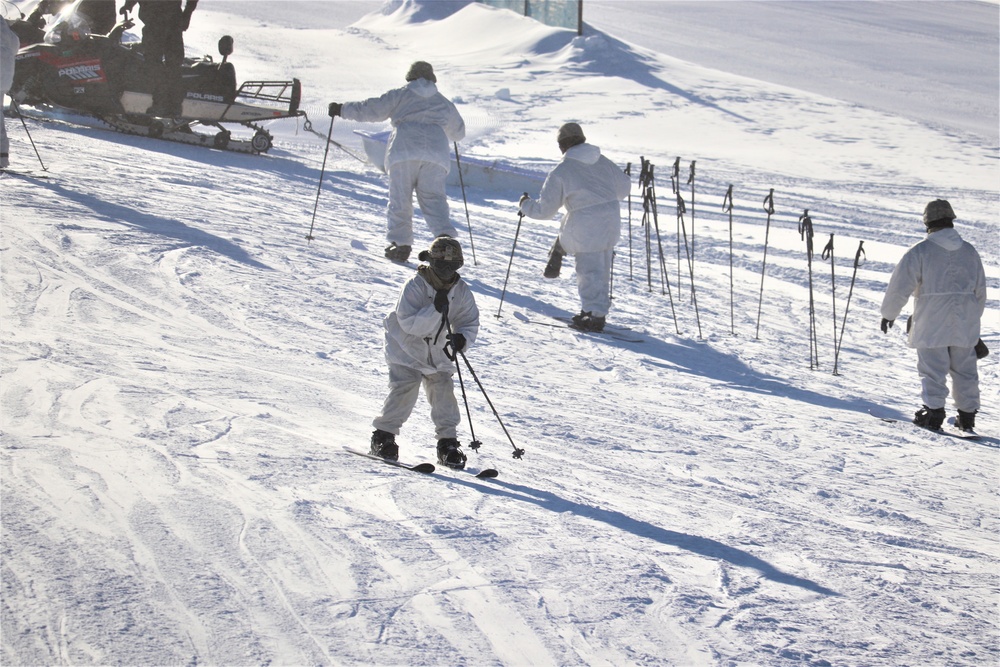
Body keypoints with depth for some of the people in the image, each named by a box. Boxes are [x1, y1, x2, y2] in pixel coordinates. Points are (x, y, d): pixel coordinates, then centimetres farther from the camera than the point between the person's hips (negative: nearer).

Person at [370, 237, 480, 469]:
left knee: (444, 393, -5)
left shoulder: (461, 291, -5)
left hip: (438, 354, 4)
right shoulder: (415, 286, -20)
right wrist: (436, 310, -38)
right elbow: (410, 324, -26)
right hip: (407, 351, -4)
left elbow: (470, 322, 0)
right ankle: (383, 436, 1)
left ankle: (448, 443, 5)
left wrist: (462, 338, -22)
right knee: (404, 391, -14)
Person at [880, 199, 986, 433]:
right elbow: (980, 291, 15)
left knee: (933, 368, 1)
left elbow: (900, 286, -8)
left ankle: (934, 411, -4)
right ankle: (967, 414, 15)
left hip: (932, 322, -5)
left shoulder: (921, 251, -9)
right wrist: (972, 318, 27)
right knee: (965, 368, 12)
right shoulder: (970, 251, 7)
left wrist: (889, 314, 5)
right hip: (965, 323, 5)